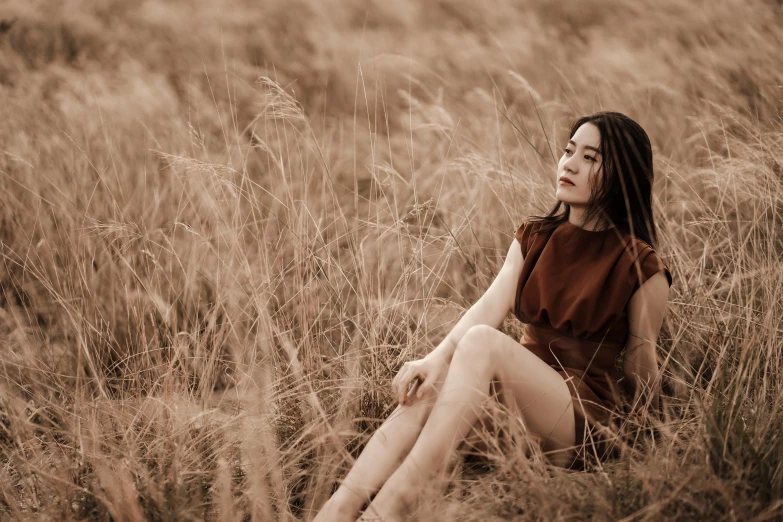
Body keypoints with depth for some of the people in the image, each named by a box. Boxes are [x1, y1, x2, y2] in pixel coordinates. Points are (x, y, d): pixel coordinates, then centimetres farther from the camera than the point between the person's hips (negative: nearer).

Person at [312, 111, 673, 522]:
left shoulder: (641, 268, -5)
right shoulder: (533, 238, 10)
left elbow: (641, 368, 1)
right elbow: (489, 307, -6)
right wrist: (436, 358, -22)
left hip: (586, 415, -5)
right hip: (520, 392, 5)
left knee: (483, 341, -33)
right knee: (428, 385, -29)